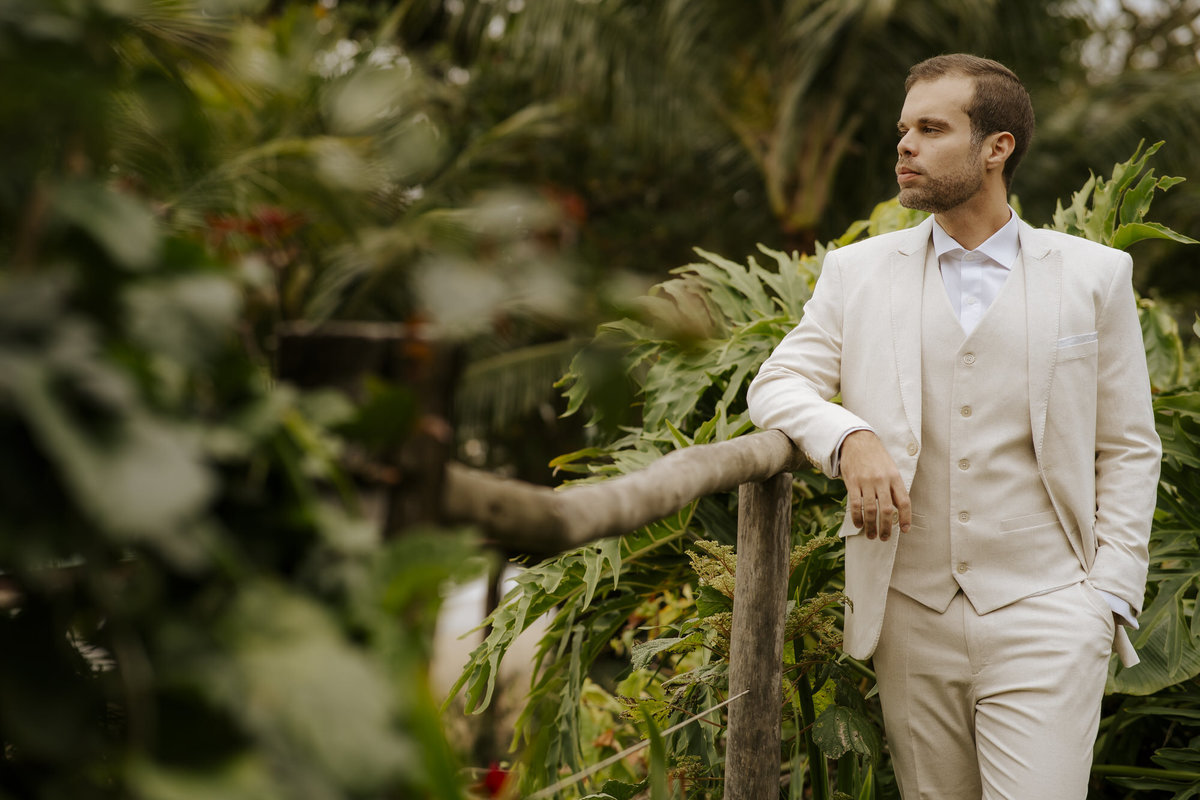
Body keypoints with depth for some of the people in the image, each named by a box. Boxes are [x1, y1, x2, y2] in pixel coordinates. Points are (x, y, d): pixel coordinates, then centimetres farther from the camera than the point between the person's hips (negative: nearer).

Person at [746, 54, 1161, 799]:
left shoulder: (1095, 275, 4)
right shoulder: (858, 270, 8)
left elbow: (1129, 450, 5)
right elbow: (777, 384, 2)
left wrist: (1109, 598, -2)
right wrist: (850, 438, -19)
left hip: (1042, 620, -2)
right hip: (910, 618, 2)